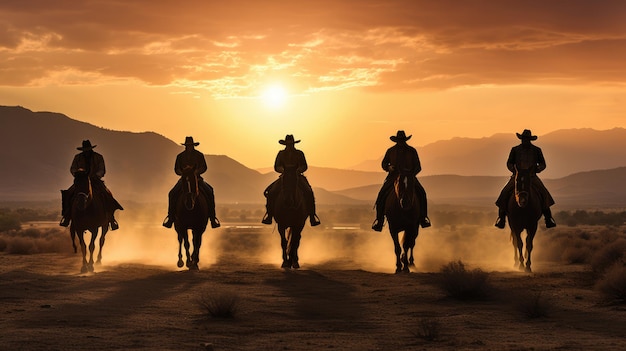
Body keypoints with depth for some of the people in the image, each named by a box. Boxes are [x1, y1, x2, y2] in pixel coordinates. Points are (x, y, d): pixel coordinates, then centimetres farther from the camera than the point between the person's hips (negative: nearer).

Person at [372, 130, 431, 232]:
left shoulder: (412, 151, 4)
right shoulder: (390, 151, 5)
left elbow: (418, 167, 5)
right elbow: (384, 164, 14)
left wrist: (412, 174, -15)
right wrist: (388, 168, -9)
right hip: (393, 176, 0)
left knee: (421, 192, -23)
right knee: (381, 195, -21)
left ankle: (423, 218, -10)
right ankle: (379, 220, -12)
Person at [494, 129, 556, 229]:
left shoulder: (536, 150, 5)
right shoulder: (515, 150, 5)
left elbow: (542, 164, 11)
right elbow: (509, 163, 13)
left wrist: (536, 169, -10)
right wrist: (514, 170, -8)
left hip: (532, 177, 0)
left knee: (544, 193, -23)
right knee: (505, 193, -21)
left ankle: (548, 218, -15)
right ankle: (501, 217, -12)